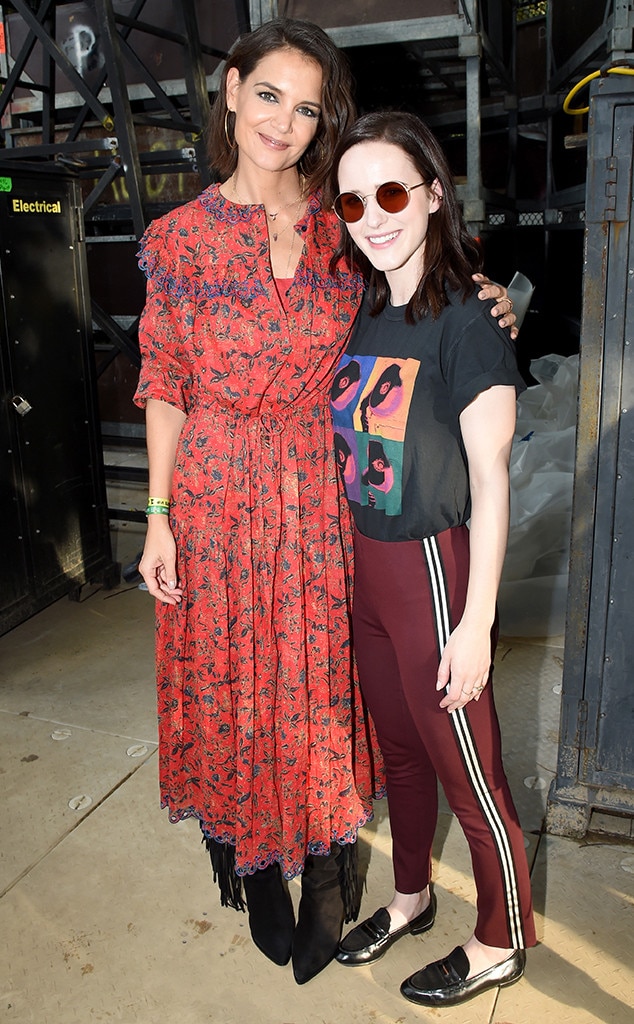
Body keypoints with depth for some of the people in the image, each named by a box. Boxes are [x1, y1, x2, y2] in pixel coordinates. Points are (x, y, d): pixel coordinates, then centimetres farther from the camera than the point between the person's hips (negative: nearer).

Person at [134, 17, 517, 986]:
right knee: (232, 682, 11)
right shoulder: (182, 236, -1)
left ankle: (327, 873, 34)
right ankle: (256, 867, 36)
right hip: (216, 495, 0)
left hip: (320, 495, 1)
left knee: (320, 682, 10)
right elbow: (166, 386, 1)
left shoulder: (346, 228, 2)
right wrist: (158, 517, -2)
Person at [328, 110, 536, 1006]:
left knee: (466, 770, 9)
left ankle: (500, 945, 34)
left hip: (432, 568, -7)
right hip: (364, 565, 7)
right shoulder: (367, 313, 7)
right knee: (400, 747, 23)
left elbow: (490, 481, -16)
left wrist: (475, 624, -17)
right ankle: (412, 896, 46)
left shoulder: (465, 322, -15)